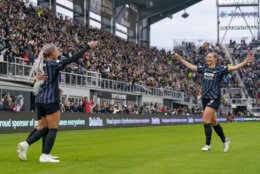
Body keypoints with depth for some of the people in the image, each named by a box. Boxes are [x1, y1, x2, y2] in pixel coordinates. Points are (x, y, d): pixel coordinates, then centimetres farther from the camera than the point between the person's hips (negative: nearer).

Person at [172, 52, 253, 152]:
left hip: (214, 98, -6)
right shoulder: (204, 69, 13)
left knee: (205, 120, -15)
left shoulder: (220, 69, -3)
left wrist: (246, 62, -23)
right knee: (213, 122, 13)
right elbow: (190, 66, 24)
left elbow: (235, 67, -10)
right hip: (205, 98, 6)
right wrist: (180, 59, 28)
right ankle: (224, 140, 30)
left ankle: (208, 145, -9)